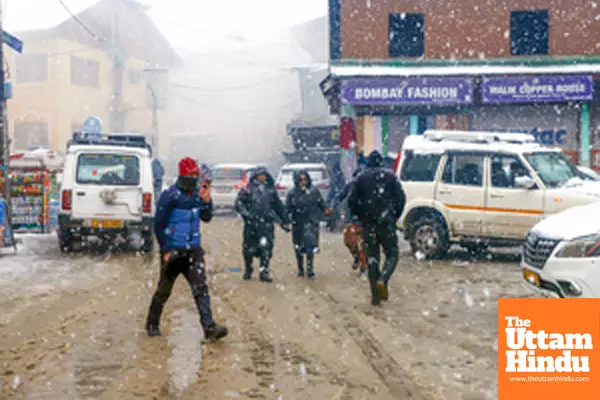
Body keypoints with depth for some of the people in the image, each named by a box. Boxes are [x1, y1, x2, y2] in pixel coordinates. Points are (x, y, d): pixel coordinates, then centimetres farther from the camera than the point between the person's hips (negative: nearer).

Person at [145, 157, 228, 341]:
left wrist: (206, 201, -7)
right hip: (173, 251, -4)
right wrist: (165, 250, -11)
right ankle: (152, 324, 30)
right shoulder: (169, 195, -13)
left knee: (201, 288, -6)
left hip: (193, 250, 4)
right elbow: (159, 224, -10)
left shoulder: (197, 194, 5)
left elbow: (206, 218, 11)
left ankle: (209, 328, -11)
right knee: (164, 290, 10)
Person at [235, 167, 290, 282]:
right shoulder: (248, 189, 2)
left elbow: (278, 206, 19)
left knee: (266, 247, -9)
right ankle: (248, 271, 26)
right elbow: (239, 203, -4)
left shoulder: (270, 189, 11)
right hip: (251, 223, -1)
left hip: (266, 223, 1)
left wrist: (285, 221, 19)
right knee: (249, 248, 6)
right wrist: (246, 213, -19)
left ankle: (264, 272, -4)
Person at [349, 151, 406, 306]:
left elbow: (352, 201, 3)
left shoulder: (360, 178, 4)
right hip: (386, 222, -2)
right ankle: (382, 280, -19)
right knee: (392, 254, 9)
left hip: (368, 223, 2)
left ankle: (375, 294, 5)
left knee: (372, 257, 8)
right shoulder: (390, 176, 1)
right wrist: (395, 216, 11)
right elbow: (401, 198, -2)